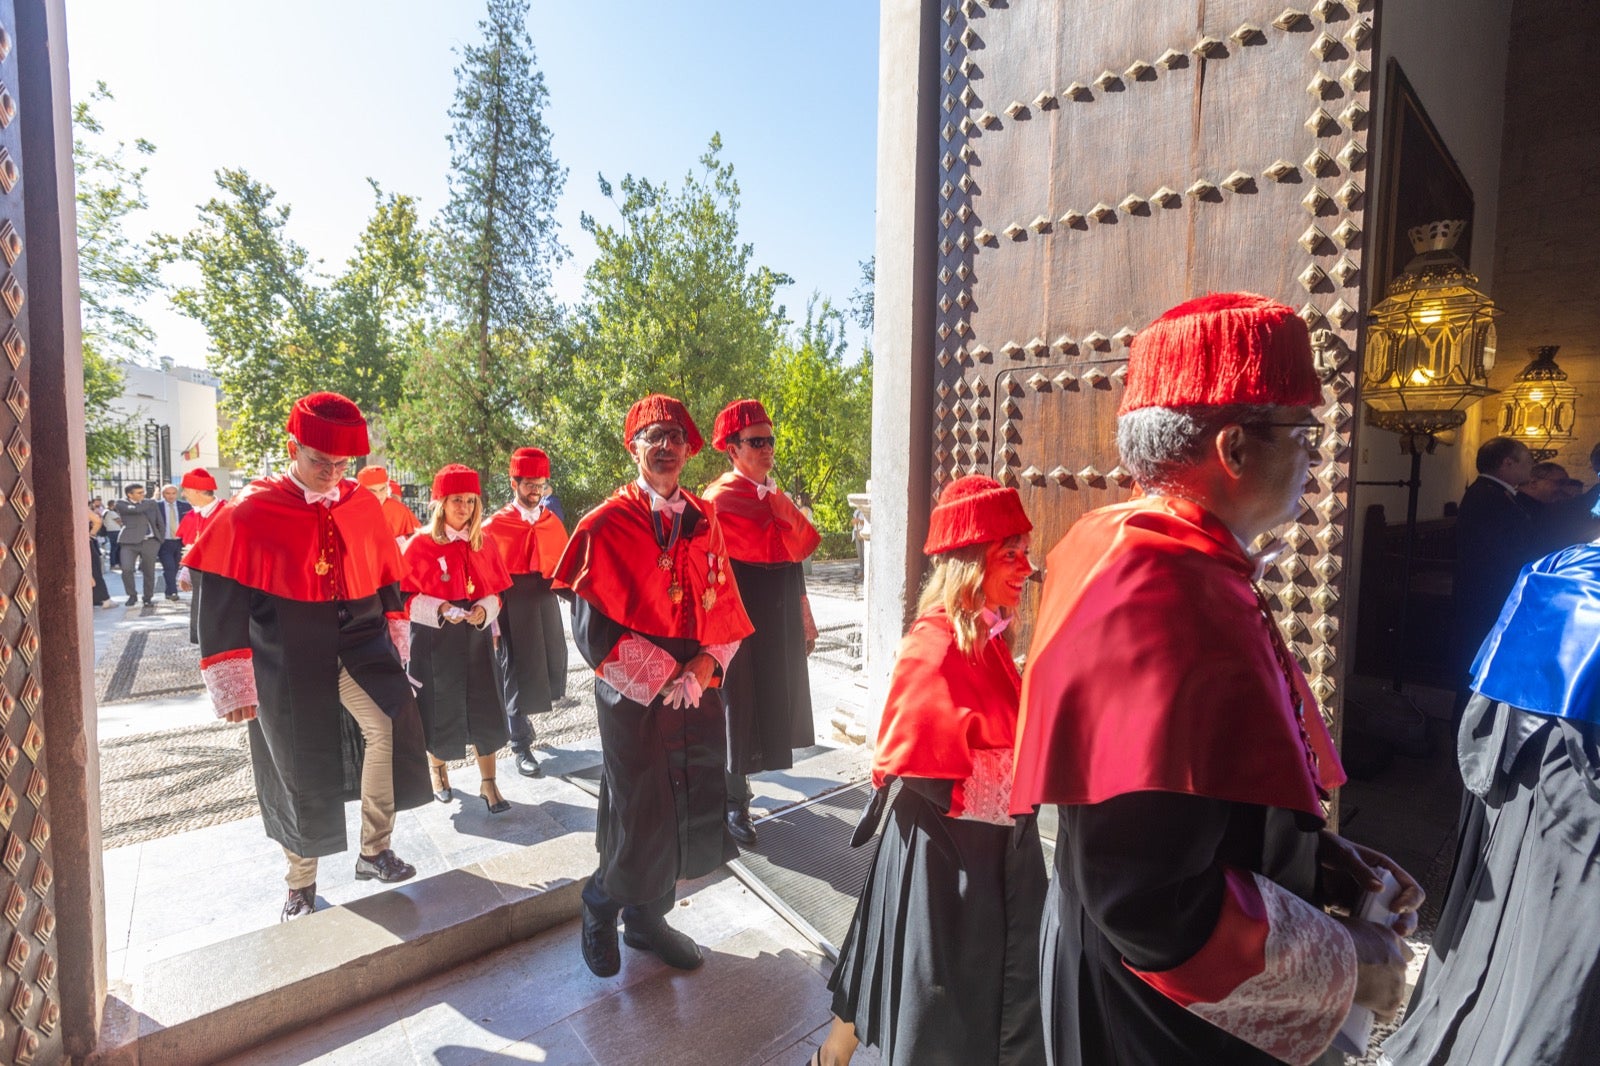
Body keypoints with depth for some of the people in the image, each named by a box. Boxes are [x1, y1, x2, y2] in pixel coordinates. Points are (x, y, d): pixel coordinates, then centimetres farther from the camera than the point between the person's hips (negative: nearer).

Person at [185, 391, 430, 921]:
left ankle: (374, 852, 1)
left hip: (360, 643, 2)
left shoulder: (364, 506, 0)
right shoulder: (248, 512, -9)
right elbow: (222, 599, -7)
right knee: (300, 771, 10)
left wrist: (394, 644, 10)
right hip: (290, 660, -2)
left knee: (391, 725, -20)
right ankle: (302, 883, 33)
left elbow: (387, 577, 11)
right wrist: (235, 686, -7)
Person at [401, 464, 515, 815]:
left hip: (476, 636, 3)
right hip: (434, 639, -3)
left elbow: (495, 591, 6)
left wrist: (483, 611, -14)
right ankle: (437, 770, 35)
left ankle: (488, 783, 13)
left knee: (485, 708, 1)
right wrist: (439, 610, -23)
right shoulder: (420, 545, -7)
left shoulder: (482, 544, 5)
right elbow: (408, 598, -7)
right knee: (439, 708, 9)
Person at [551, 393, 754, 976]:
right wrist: (665, 677, -16)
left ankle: (646, 917, 38)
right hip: (636, 699, -5)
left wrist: (704, 665, -9)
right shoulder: (606, 525, -10)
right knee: (641, 821, 6)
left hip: (698, 693, 5)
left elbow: (726, 608, 8)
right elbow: (594, 628, -13)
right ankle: (600, 908, 38)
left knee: (691, 814, 13)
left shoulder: (704, 521, 6)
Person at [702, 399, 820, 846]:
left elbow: (792, 560, 15)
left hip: (778, 623, 8)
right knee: (739, 706, 3)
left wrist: (804, 618, 15)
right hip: (742, 623, -8)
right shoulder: (722, 499, -14)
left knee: (765, 703, 17)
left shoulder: (770, 496, 11)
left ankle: (740, 779, 37)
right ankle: (734, 803, 19)